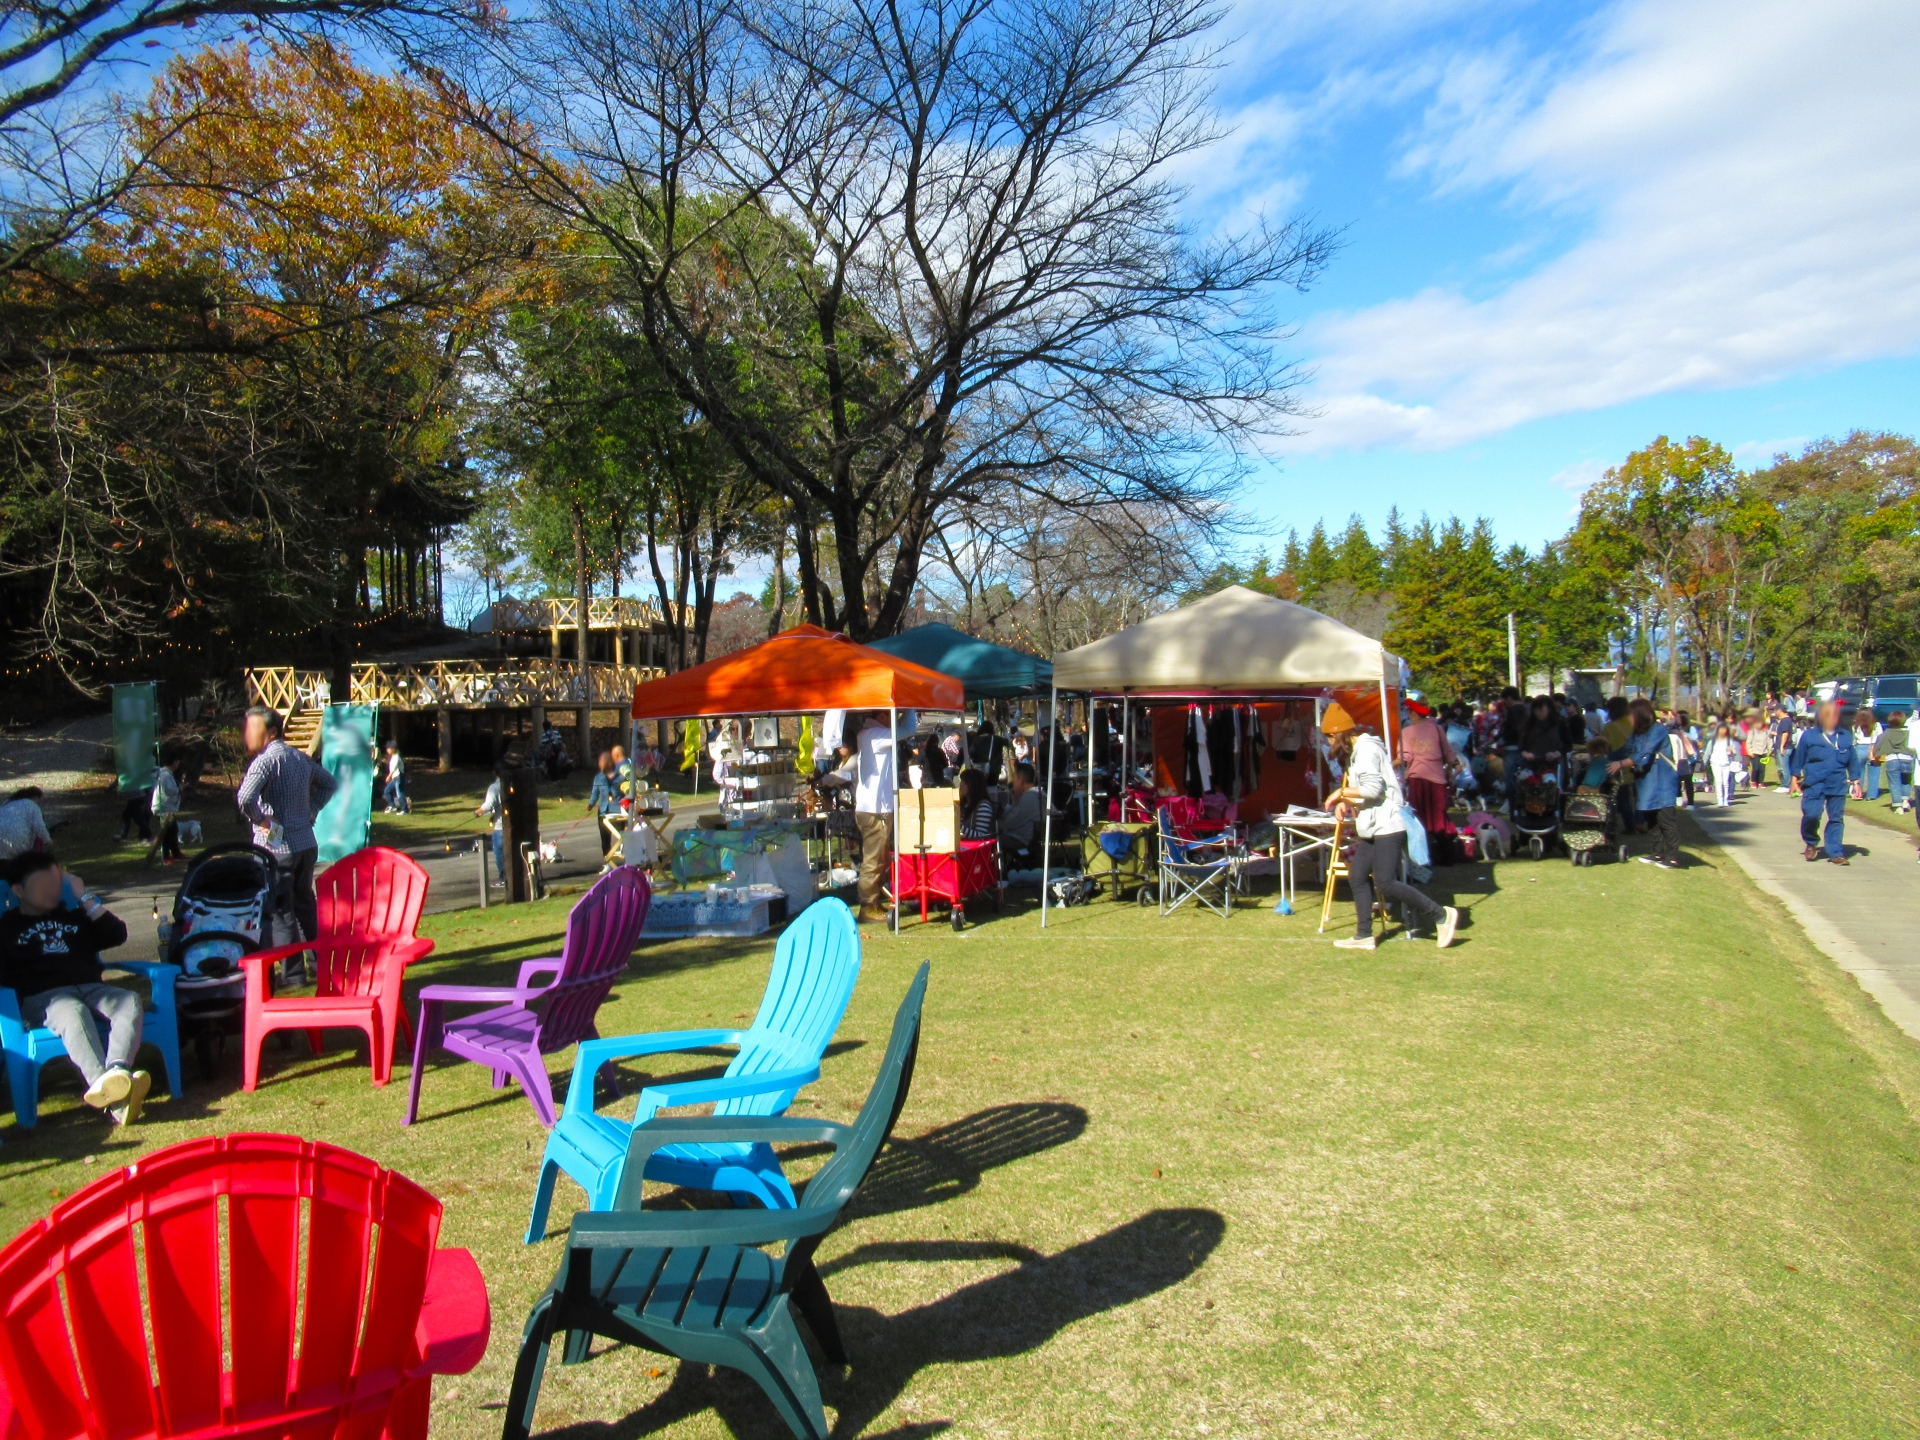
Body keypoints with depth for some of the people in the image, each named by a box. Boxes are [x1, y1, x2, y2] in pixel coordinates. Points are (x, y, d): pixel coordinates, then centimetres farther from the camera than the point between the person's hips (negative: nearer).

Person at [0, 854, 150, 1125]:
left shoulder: (75, 917, 32)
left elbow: (117, 935, 16)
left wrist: (85, 896, 15)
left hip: (92, 988, 4)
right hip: (43, 997, -4)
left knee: (130, 1002, -31)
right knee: (73, 1012, -39)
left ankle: (117, 1071, -58)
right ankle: (115, 1099, -64)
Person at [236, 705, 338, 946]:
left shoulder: (265, 761, -13)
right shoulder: (300, 758, 11)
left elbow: (245, 799, -29)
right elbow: (330, 783, 25)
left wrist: (259, 820, -12)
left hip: (276, 847, -7)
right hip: (307, 844, 7)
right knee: (305, 904, 18)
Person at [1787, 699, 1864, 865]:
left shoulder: (1846, 736, 9)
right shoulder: (1808, 735, 1)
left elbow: (1853, 761, 15)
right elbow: (1798, 757, 6)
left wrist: (1855, 781, 13)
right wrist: (1795, 777, 5)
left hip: (1838, 786, 3)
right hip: (1814, 784, -3)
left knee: (1836, 818, 5)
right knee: (1811, 815, -12)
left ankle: (1836, 853, 12)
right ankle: (1811, 844, 15)